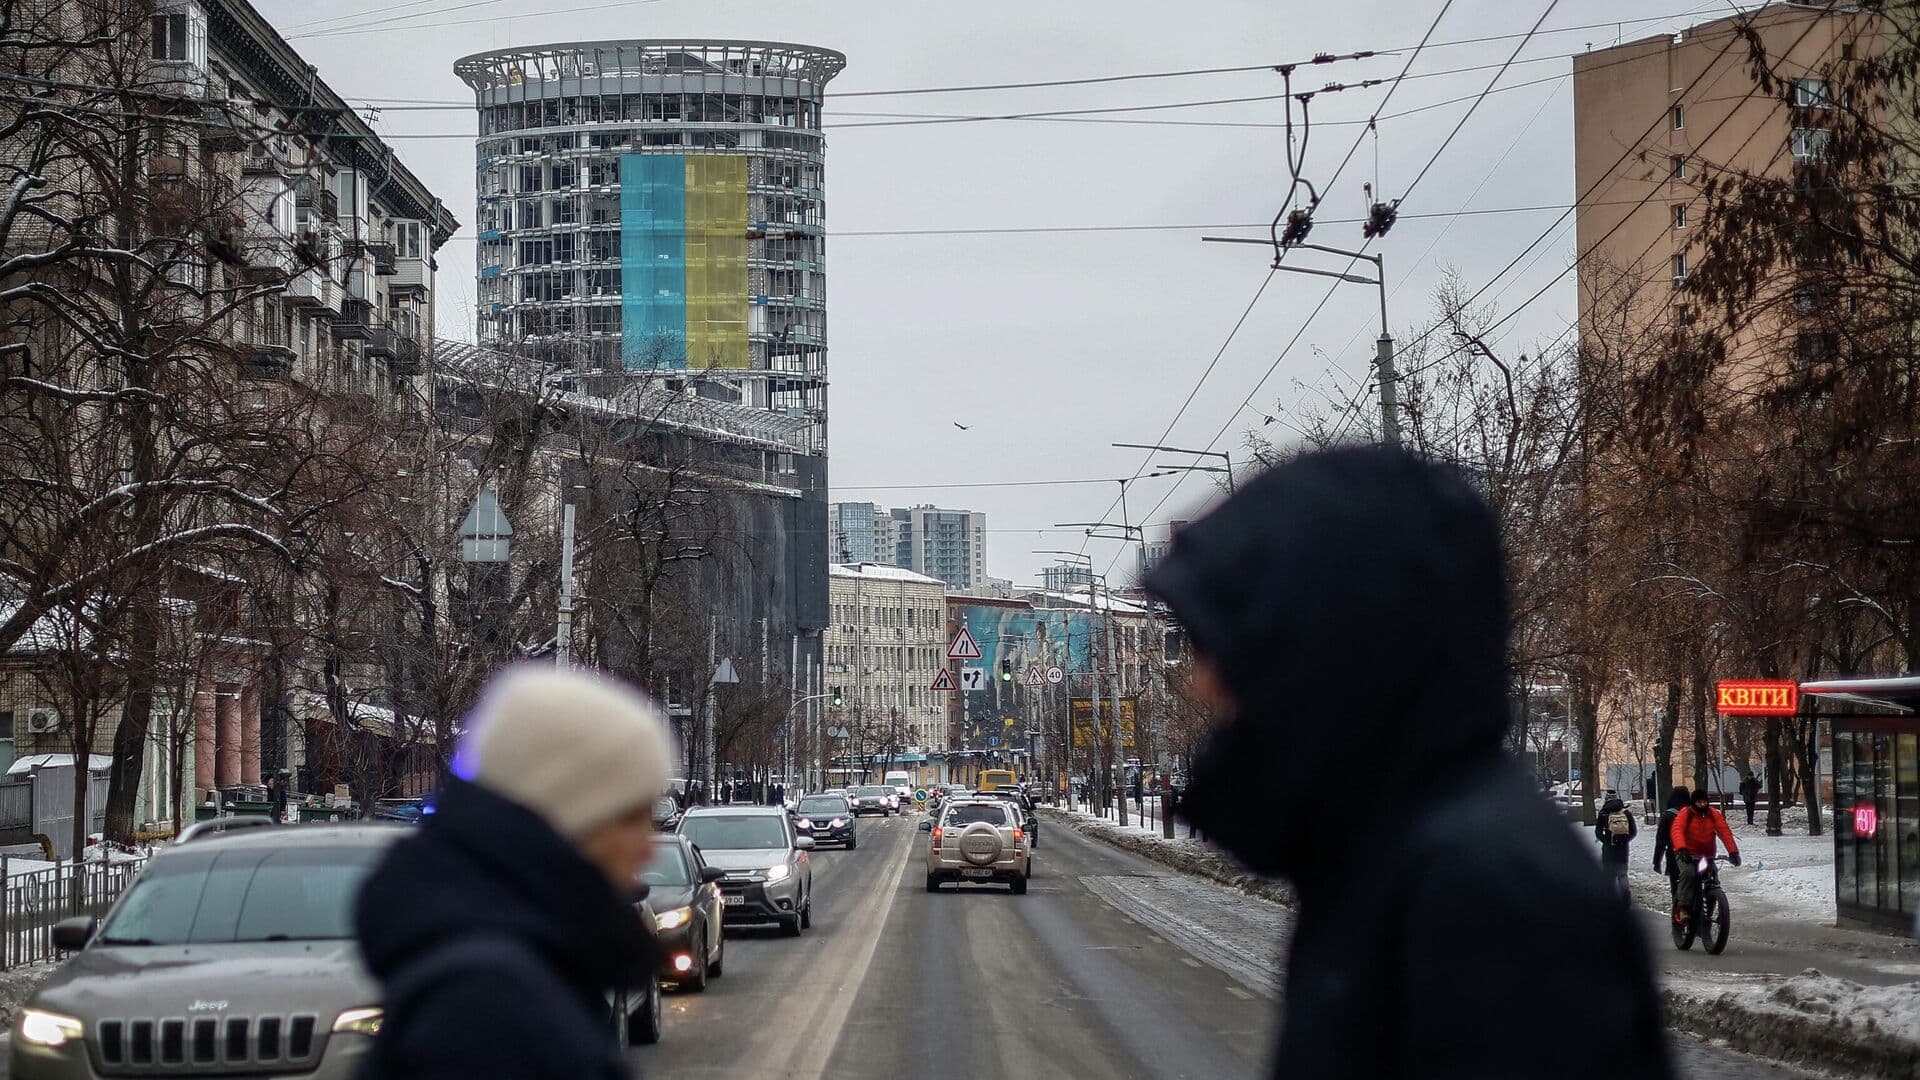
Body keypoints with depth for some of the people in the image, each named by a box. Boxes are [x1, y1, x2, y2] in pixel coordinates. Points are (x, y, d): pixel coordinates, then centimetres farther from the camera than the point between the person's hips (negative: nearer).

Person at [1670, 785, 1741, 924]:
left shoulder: (1714, 814, 2)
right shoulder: (1685, 814, -6)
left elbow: (1725, 832, -9)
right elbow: (1677, 830, -22)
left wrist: (1733, 852, -23)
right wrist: (1681, 849, -41)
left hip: (1706, 856, 4)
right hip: (1687, 855, -4)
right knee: (1688, 874, -32)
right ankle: (1683, 908, -30)